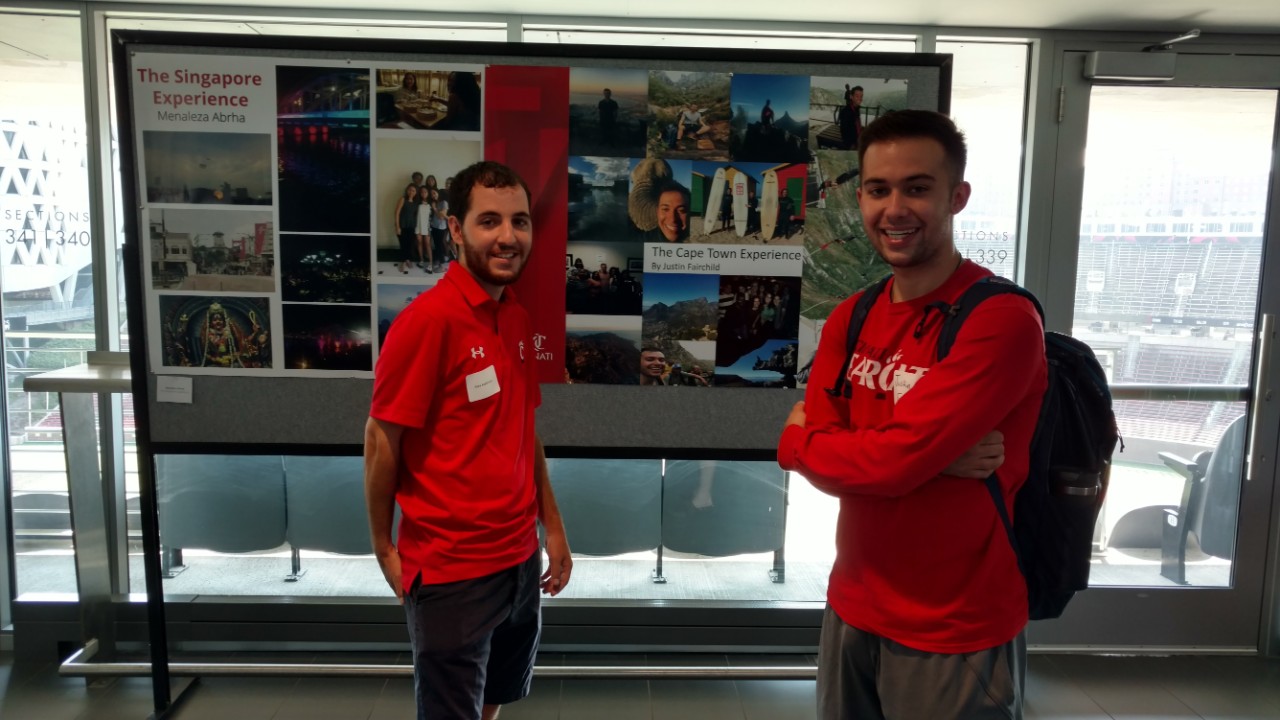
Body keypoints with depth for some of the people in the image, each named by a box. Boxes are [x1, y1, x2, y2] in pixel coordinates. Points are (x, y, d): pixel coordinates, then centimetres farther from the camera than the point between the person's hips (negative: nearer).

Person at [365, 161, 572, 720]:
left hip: (521, 559, 7)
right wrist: (385, 550, -7)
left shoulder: (518, 318, 4)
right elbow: (381, 441, -13)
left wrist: (552, 526, 9)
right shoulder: (427, 319, -18)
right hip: (450, 570, -7)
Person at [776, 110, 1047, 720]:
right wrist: (933, 455, -21)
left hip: (955, 636, -6)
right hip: (851, 609, 6)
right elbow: (817, 456, -5)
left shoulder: (1002, 321, -20)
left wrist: (801, 437, -7)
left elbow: (893, 461, -26)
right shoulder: (849, 319, 3)